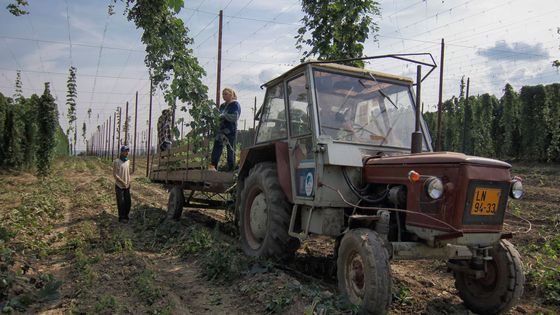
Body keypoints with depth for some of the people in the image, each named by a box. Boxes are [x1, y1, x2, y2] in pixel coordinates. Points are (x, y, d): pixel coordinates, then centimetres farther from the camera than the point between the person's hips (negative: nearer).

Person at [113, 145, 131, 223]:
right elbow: (114, 174, -11)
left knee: (128, 202, 7)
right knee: (121, 202, 0)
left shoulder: (127, 161, 7)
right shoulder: (116, 162, -11)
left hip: (127, 185, 5)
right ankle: (122, 218, 12)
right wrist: (122, 182, -13)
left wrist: (129, 181, 3)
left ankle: (126, 216, 24)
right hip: (119, 185, -5)